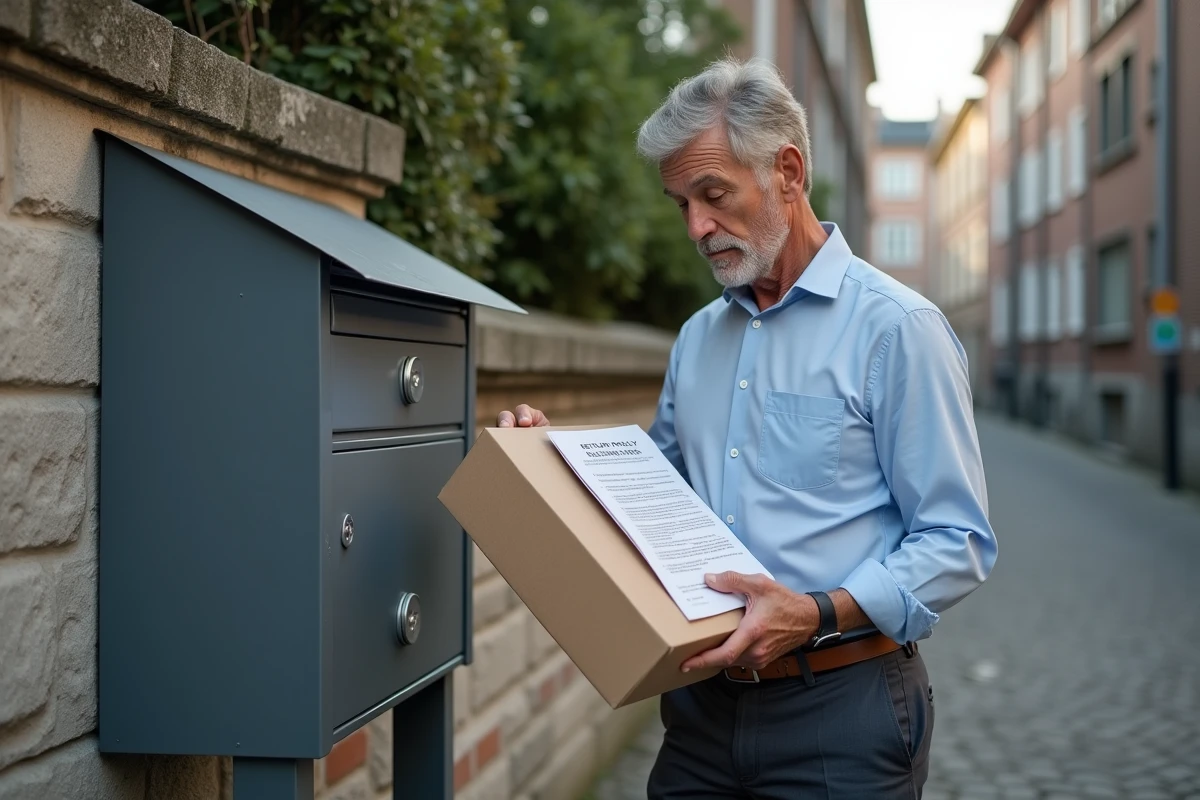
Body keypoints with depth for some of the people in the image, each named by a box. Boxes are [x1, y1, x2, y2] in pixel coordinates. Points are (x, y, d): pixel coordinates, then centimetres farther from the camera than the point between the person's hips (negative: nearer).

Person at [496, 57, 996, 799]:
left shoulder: (895, 327, -9)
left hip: (840, 712, -5)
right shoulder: (697, 337, 11)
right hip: (704, 705, 6)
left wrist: (820, 614, -25)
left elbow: (957, 542, -12)